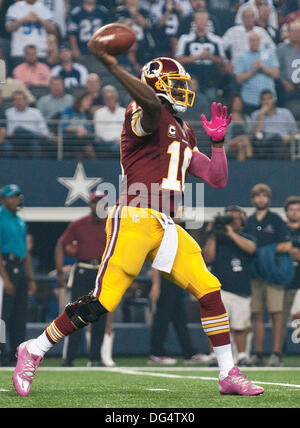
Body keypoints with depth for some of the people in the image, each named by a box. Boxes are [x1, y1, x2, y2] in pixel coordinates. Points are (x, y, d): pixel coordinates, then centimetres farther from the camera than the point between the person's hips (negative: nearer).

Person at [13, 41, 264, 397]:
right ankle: (33, 352, 3)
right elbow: (152, 104, -29)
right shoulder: (147, 114, -1)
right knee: (102, 301, -12)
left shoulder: (184, 134, 23)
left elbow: (217, 179, 23)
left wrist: (217, 141, 16)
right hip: (134, 220, -8)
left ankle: (229, 375, 7)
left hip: (165, 227, 8)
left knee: (209, 291, 0)